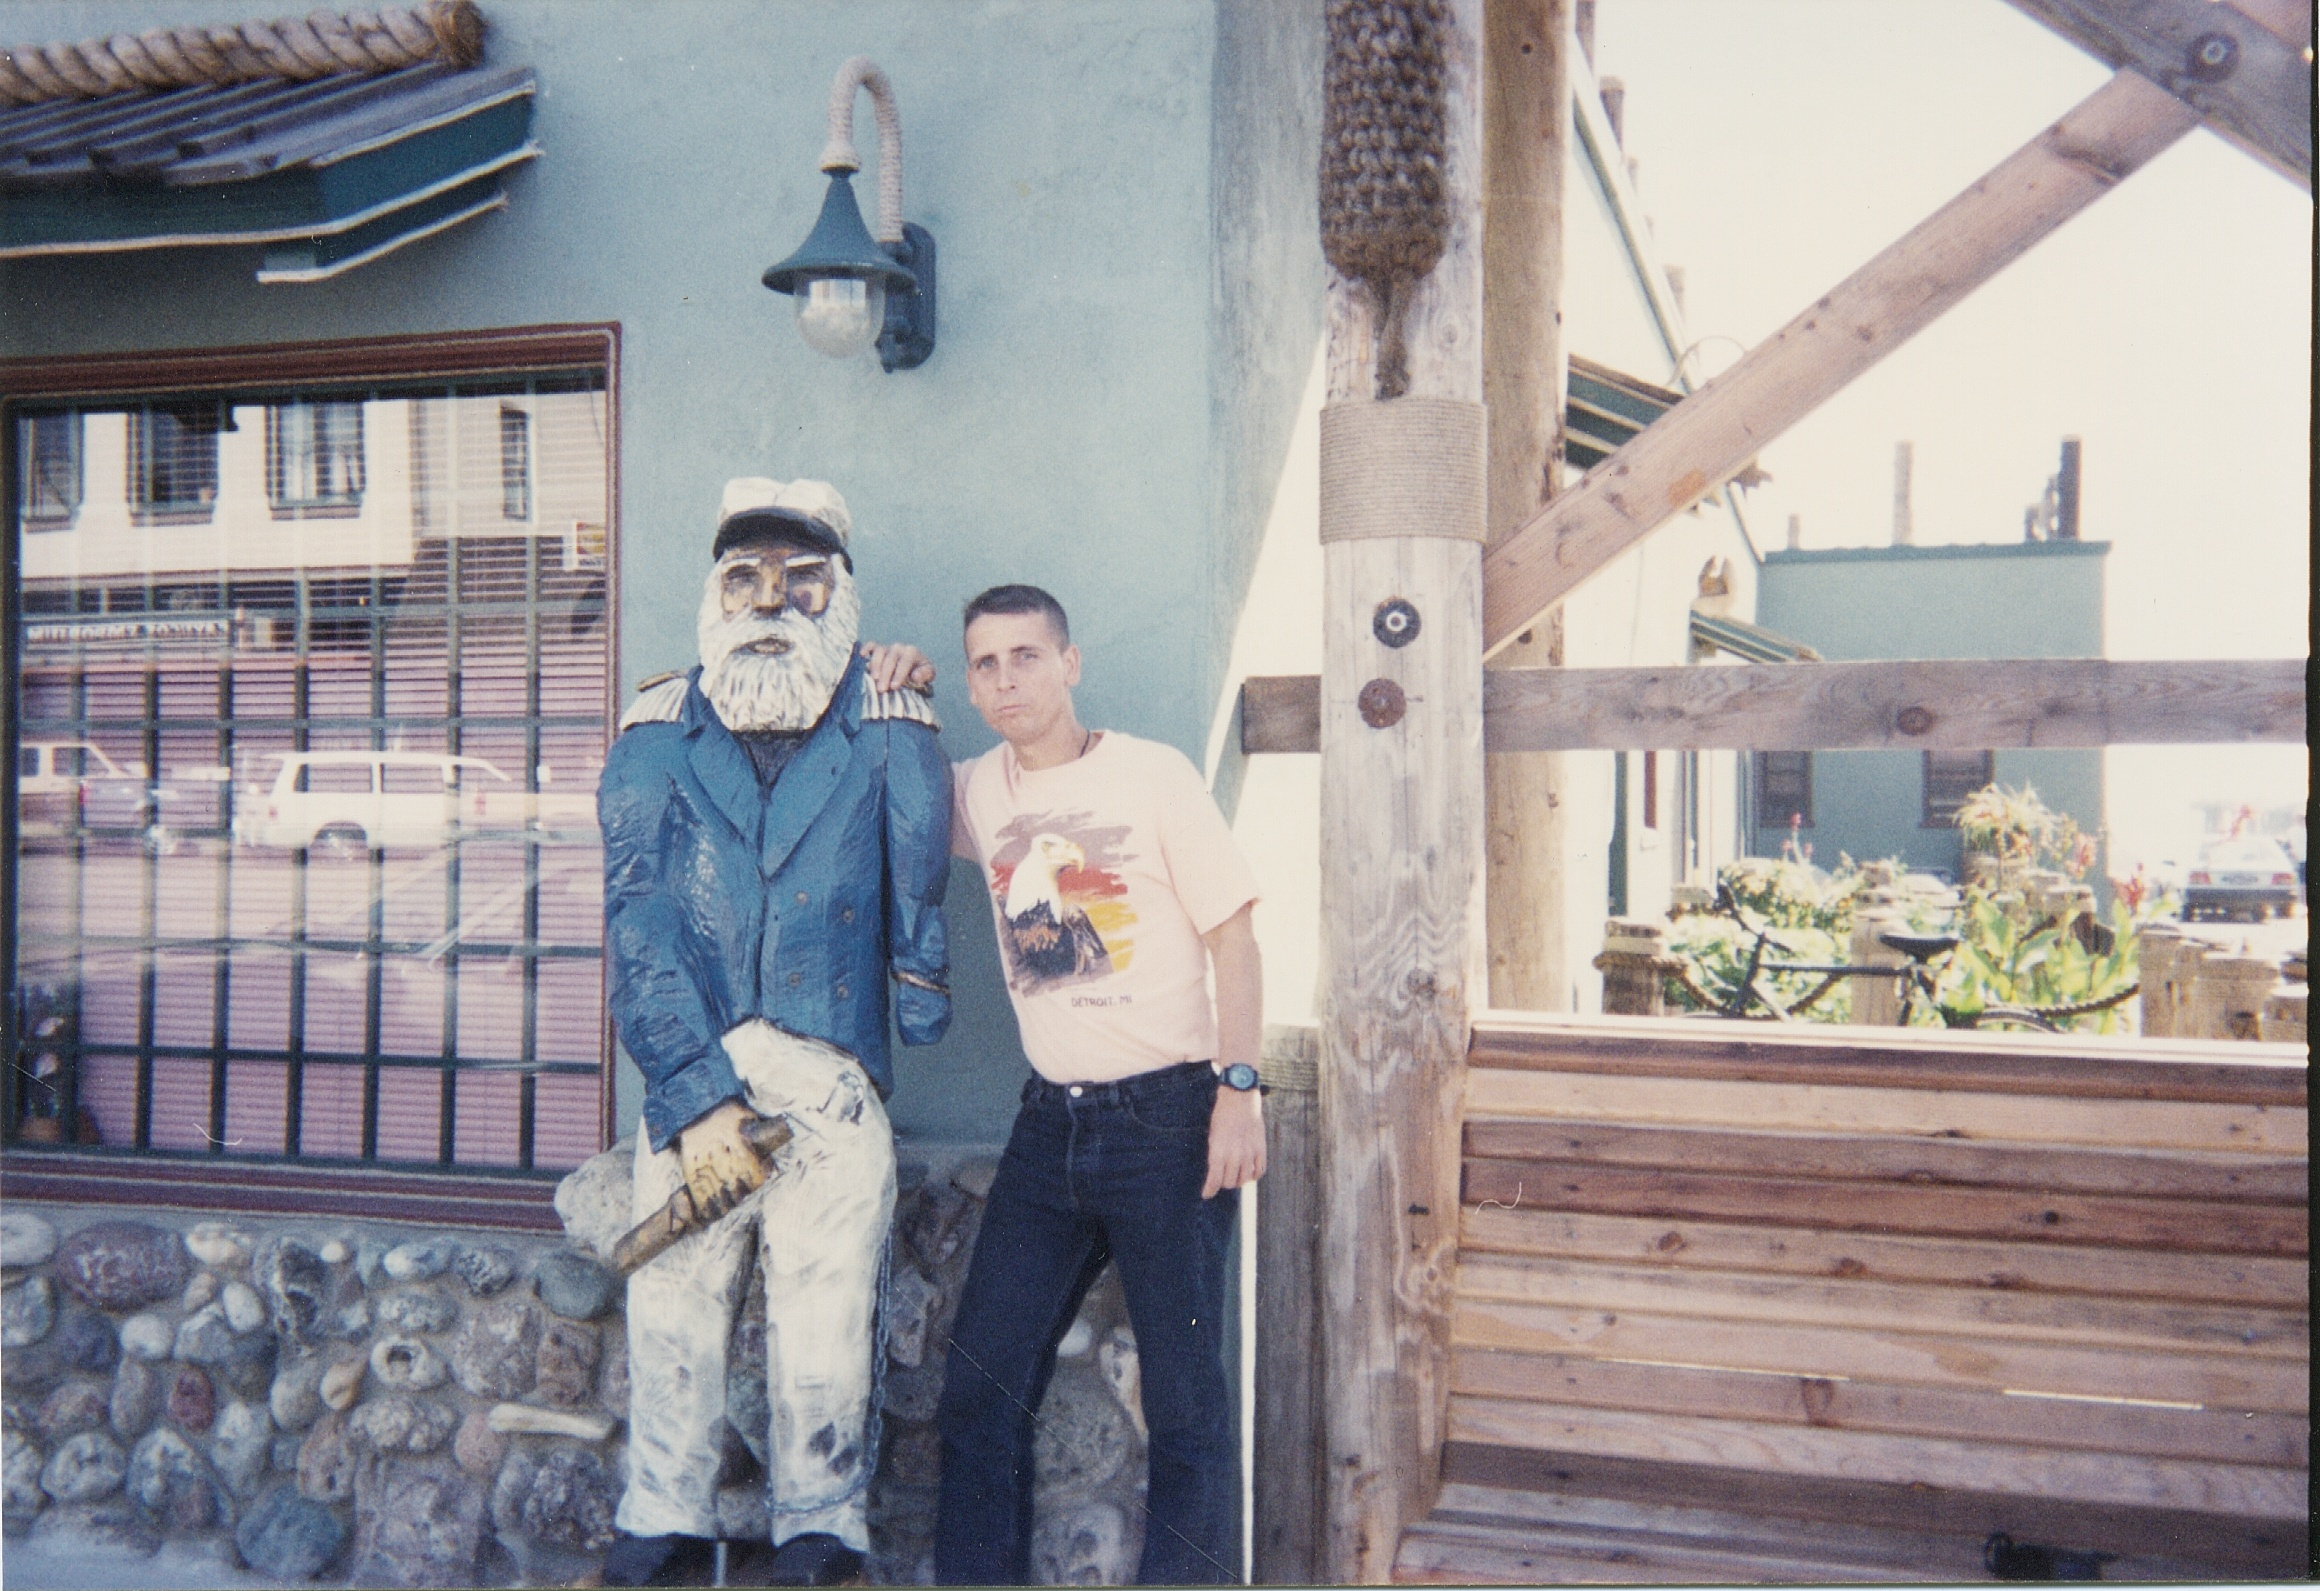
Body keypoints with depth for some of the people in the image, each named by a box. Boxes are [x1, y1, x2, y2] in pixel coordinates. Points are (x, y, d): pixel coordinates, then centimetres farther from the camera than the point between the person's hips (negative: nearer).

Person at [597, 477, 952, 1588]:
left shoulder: (888, 733, 2)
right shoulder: (656, 738, 4)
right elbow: (639, 928, -3)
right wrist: (696, 1096, -10)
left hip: (832, 1089, -1)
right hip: (689, 1086, 2)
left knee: (825, 1337, 2)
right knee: (669, 1311, 9)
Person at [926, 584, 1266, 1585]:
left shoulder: (1152, 774, -5)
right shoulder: (977, 792, 7)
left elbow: (1233, 941, -4)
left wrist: (1238, 1088, -14)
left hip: (1167, 1119, -4)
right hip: (1051, 1124, 5)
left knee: (1186, 1401, 2)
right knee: (980, 1386, 8)